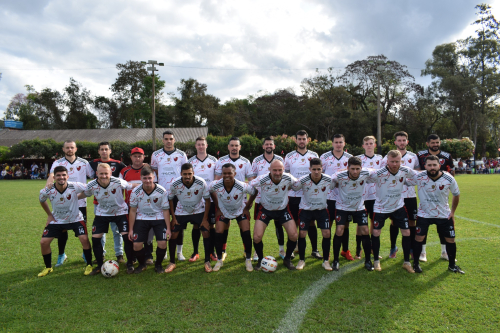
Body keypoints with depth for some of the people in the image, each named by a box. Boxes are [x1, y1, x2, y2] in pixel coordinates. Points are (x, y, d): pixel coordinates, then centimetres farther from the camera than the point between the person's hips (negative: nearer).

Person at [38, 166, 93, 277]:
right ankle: (48, 267, 22)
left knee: (84, 239, -19)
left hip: (75, 219, -3)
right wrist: (49, 214, 4)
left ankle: (89, 265, 2)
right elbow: (42, 201, 7)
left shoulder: (75, 186, -25)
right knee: (44, 242, -4)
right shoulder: (47, 191, -17)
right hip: (57, 220, 3)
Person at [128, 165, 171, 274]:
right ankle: (142, 264, 22)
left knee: (162, 243, -15)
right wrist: (131, 229, -1)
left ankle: (158, 265, 14)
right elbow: (133, 210, -1)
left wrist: (168, 228, -9)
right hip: (142, 219, 1)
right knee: (137, 244, -9)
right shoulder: (135, 192, -12)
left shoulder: (162, 191, -15)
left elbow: (165, 210, -6)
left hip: (158, 218, -1)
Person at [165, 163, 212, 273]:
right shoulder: (174, 184, -23)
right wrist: (173, 218, -6)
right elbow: (170, 199, -5)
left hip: (199, 211, -1)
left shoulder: (201, 183, -26)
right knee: (172, 234, -6)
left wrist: (205, 219, -14)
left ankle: (207, 262, 3)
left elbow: (207, 200, -13)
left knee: (206, 232, -13)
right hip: (181, 211, 1)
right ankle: (172, 263, 13)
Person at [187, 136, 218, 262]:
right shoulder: (190, 161, 7)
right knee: (196, 225, 5)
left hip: (211, 198, 0)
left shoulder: (213, 160, 6)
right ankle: (195, 252, 18)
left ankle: (212, 252, 17)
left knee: (211, 224, 5)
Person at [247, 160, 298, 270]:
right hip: (265, 209, -1)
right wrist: (249, 203, 0)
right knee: (257, 237, -13)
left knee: (293, 235, -10)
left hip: (283, 209, 2)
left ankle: (287, 259, 18)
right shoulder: (262, 180, -28)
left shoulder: (288, 179, -23)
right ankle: (261, 260, 17)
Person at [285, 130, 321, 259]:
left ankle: (314, 250, 17)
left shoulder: (314, 155, 6)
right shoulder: (289, 156, 4)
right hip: (293, 195, 0)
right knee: (293, 224, 5)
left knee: (311, 223, 5)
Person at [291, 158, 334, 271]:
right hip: (306, 209, -1)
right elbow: (292, 187, -6)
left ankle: (326, 261, 11)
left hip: (322, 209, 1)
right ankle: (301, 260, 12)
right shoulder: (303, 180, -23)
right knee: (302, 234, -7)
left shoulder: (329, 180, -16)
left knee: (327, 234, -7)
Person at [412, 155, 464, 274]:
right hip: (424, 214, -2)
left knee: (450, 240, 8)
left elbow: (456, 195, 4)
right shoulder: (419, 177, -20)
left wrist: (452, 212, 7)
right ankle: (416, 263, 14)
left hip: (444, 215, 2)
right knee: (419, 238, -6)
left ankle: (452, 265, 31)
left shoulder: (449, 179, -13)